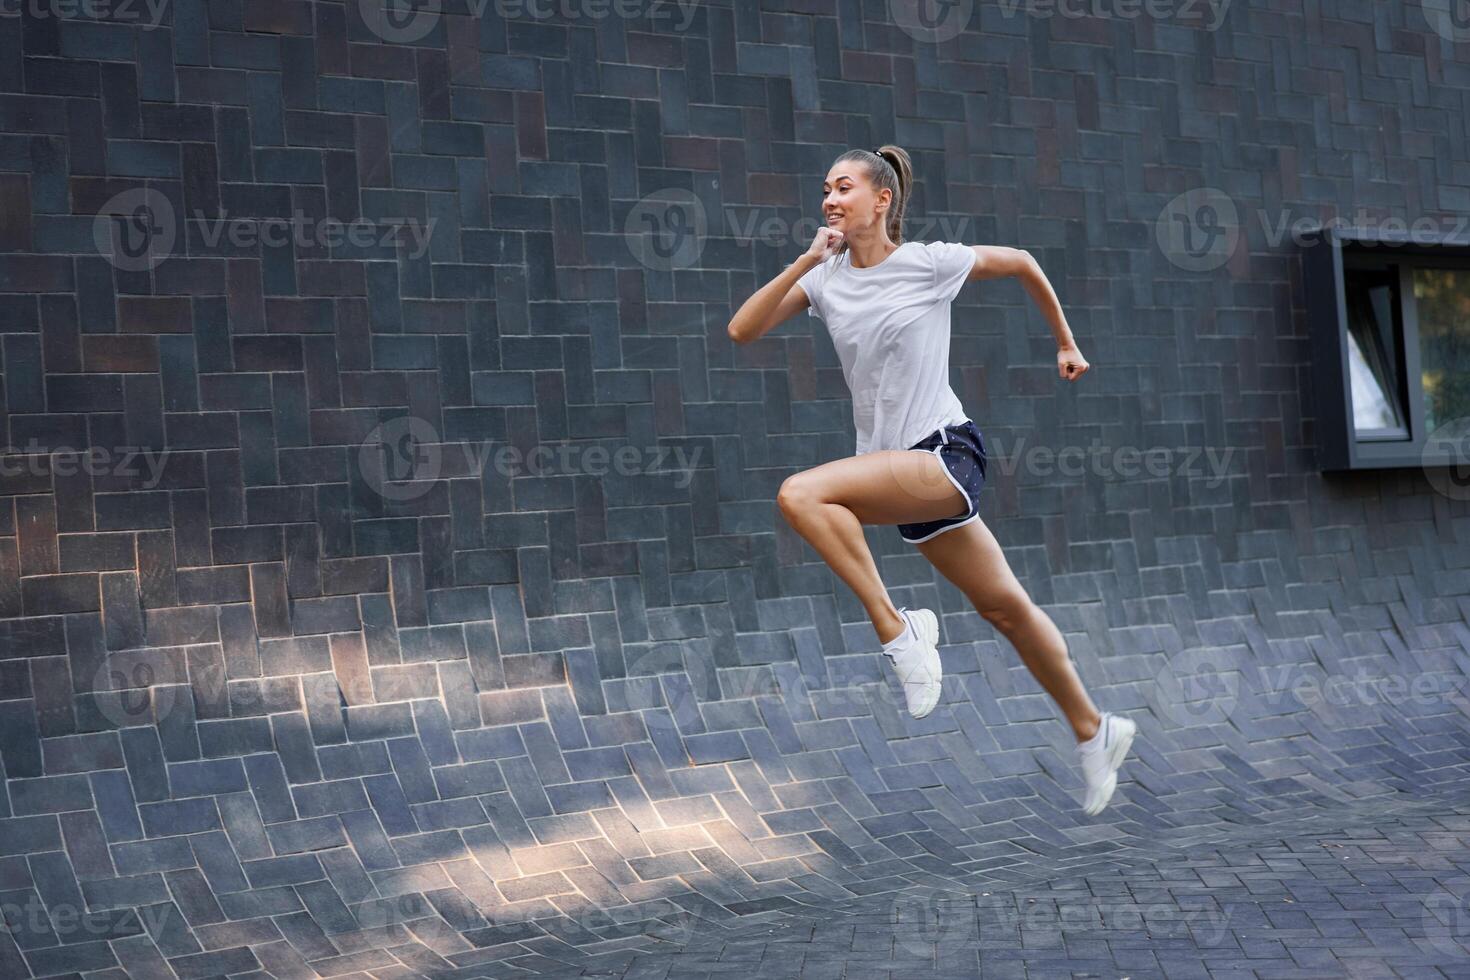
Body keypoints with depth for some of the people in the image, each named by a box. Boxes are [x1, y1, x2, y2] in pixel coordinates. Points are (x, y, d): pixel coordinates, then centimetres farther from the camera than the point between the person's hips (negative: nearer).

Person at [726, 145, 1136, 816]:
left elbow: (1021, 263, 10)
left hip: (945, 456, -6)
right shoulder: (826, 277, 7)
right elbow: (742, 331, -4)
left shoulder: (930, 263, -6)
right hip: (895, 472, 6)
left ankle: (896, 628, -17)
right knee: (1004, 608, 13)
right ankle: (1093, 731, 29)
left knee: (801, 494, -27)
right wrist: (806, 261, -11)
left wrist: (1065, 344, 18)